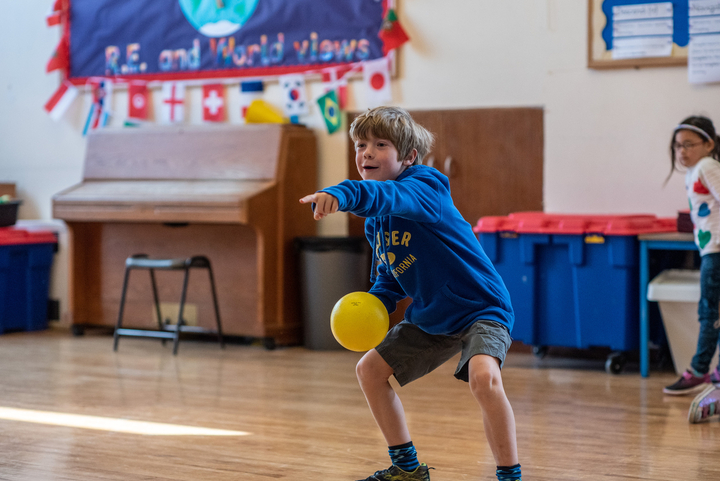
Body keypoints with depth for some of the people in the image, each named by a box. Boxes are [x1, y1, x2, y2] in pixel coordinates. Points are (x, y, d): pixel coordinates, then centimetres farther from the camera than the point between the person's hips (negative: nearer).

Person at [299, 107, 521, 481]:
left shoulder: (425, 187, -21)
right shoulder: (375, 221, 4)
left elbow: (390, 196, -45)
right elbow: (388, 278, 16)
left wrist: (342, 194, -63)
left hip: (479, 309, -9)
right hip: (430, 318, 9)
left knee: (483, 377, -34)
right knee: (370, 370, 12)